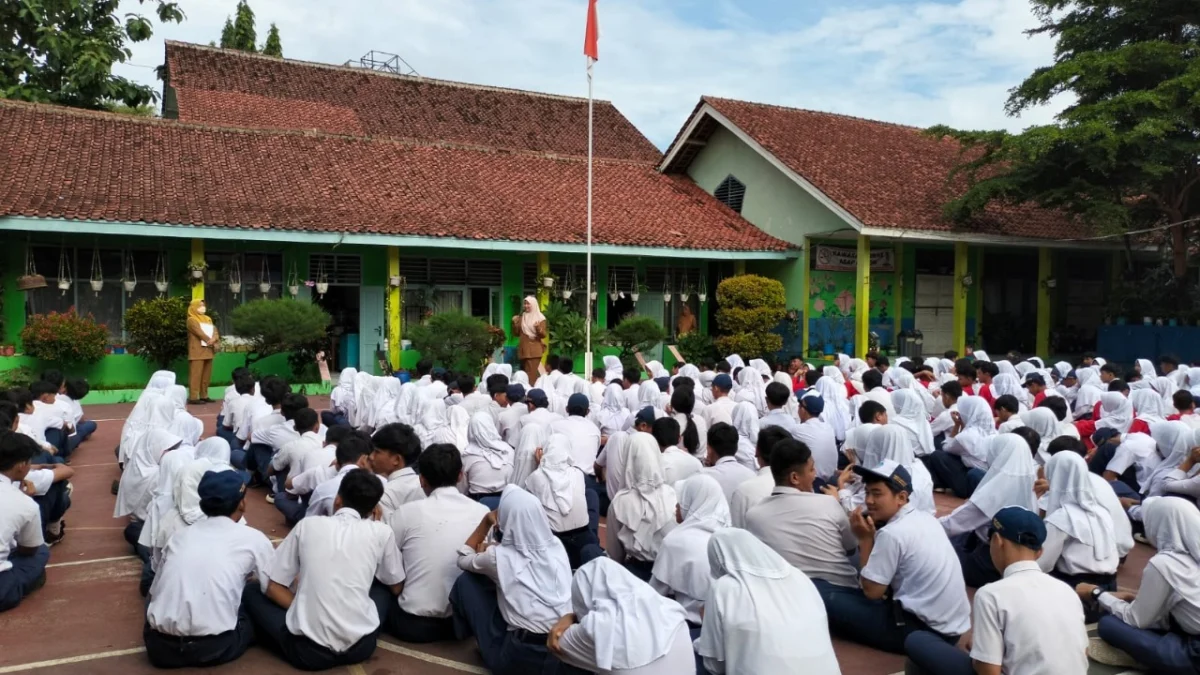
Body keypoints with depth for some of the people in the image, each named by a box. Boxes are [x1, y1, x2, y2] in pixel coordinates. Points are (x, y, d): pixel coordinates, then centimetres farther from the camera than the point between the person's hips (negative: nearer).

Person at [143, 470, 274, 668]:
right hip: (213, 647, -3)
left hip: (160, 646, 4)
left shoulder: (179, 535, 14)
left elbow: (155, 591, 22)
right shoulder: (253, 538, 3)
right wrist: (248, 579, 36)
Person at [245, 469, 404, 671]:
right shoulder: (382, 532, 2)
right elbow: (395, 588, 18)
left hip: (306, 649, -1)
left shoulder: (307, 525, 3)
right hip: (360, 646, 1)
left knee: (250, 591, 22)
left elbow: (273, 588, 7)